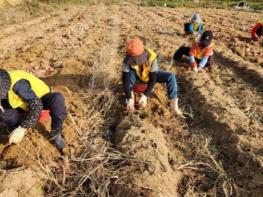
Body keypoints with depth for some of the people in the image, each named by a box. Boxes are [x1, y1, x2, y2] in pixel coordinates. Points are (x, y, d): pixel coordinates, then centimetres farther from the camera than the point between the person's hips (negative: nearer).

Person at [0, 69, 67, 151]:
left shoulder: (18, 84, -36)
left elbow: (36, 106, -35)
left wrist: (22, 129, -36)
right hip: (24, 105, 5)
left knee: (57, 99, -39)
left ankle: (56, 133, -20)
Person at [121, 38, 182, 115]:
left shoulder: (151, 58, -36)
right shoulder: (127, 61, -32)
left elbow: (153, 80, -31)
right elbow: (125, 80, -33)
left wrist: (145, 96, -39)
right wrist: (129, 98, -40)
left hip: (150, 75, 0)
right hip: (137, 77, 1)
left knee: (171, 76, -25)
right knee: (129, 74, -36)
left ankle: (173, 104, -18)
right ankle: (131, 95, -18)